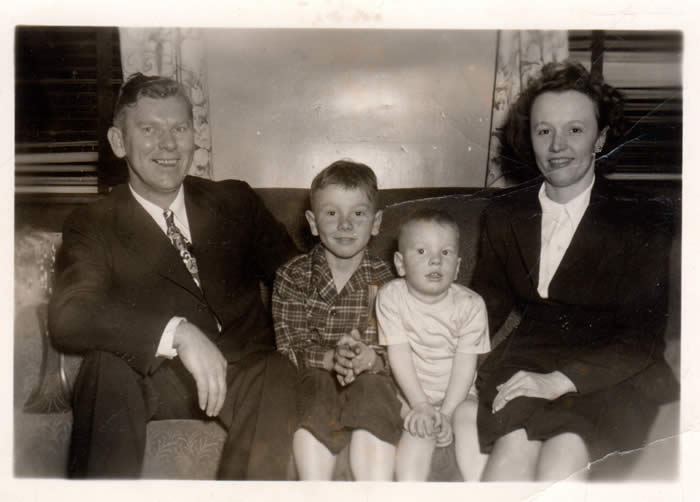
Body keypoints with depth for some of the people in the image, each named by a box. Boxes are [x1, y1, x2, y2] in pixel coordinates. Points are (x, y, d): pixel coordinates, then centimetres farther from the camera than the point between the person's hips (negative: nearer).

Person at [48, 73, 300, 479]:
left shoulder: (235, 200, 11)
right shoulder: (93, 225, 3)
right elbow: (68, 316, -15)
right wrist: (176, 333, -30)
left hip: (244, 372, 1)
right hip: (157, 379, -1)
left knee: (278, 377, -31)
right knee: (110, 363, -31)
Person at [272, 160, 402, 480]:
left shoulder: (384, 280, 4)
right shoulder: (292, 277, 3)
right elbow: (291, 345, -5)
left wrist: (370, 358, -27)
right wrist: (331, 357, -26)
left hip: (370, 376, 1)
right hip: (312, 374, 0)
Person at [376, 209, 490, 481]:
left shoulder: (470, 304, -12)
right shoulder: (391, 297, -13)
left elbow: (465, 363, -12)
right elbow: (399, 355, -16)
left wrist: (446, 412, -19)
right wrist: (420, 405, -21)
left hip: (457, 393, 1)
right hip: (412, 394, -1)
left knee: (469, 422, -26)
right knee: (420, 428, -28)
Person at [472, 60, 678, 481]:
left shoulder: (641, 221, -3)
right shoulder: (505, 215, 9)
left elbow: (642, 339, -8)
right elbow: (486, 306, 15)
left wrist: (558, 381, -21)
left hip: (612, 378, -2)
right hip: (529, 364, 3)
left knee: (562, 456, -31)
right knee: (515, 446, -29)